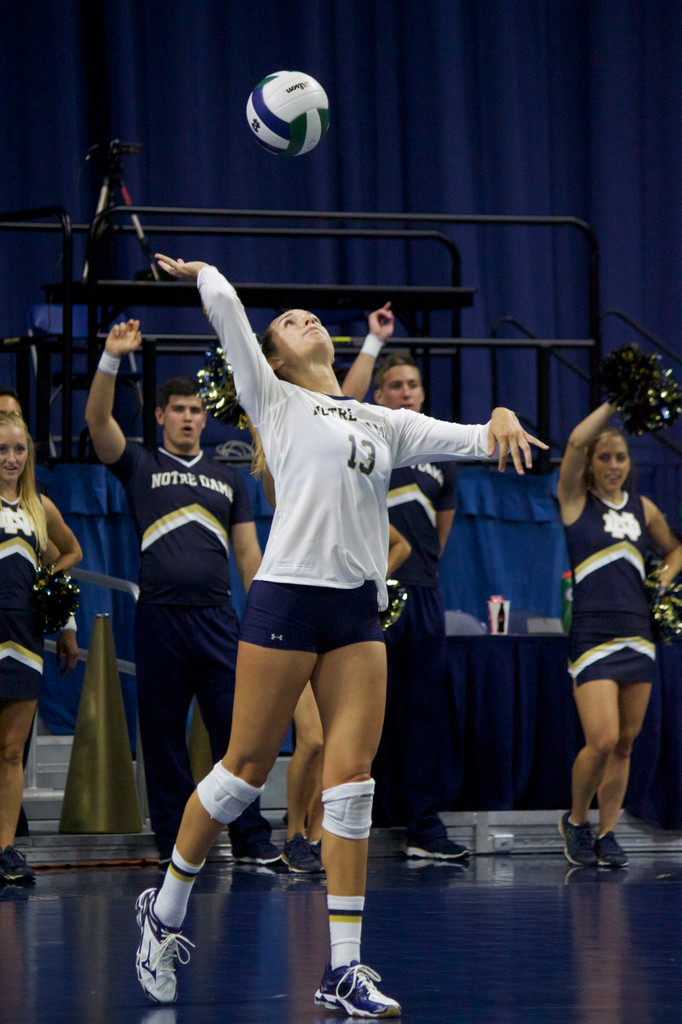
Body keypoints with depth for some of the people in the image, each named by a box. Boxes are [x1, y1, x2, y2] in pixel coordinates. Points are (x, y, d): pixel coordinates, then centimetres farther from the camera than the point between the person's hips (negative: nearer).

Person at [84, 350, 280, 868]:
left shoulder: (228, 477, 17)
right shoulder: (141, 466, 10)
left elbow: (248, 551, 16)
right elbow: (98, 419, -6)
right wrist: (111, 359, -20)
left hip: (218, 617, 1)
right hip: (160, 614, -1)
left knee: (236, 729, -3)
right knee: (162, 733, 1)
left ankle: (253, 842, 1)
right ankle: (173, 845, 8)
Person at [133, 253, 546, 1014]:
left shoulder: (383, 423, 20)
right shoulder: (276, 402, 7)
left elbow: (470, 440, 12)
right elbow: (227, 310, 1)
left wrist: (500, 420, -8)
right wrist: (202, 271, 19)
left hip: (359, 611, 4)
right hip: (286, 598, -4)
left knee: (352, 777, -3)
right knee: (247, 767, -1)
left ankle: (344, 969, -4)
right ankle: (166, 909, 19)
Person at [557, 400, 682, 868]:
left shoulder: (643, 509, 13)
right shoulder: (576, 500, 0)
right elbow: (577, 441, -16)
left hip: (638, 634, 5)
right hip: (592, 634, -5)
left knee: (625, 743, 5)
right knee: (602, 741, -14)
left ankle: (608, 833, 15)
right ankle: (576, 820, 9)